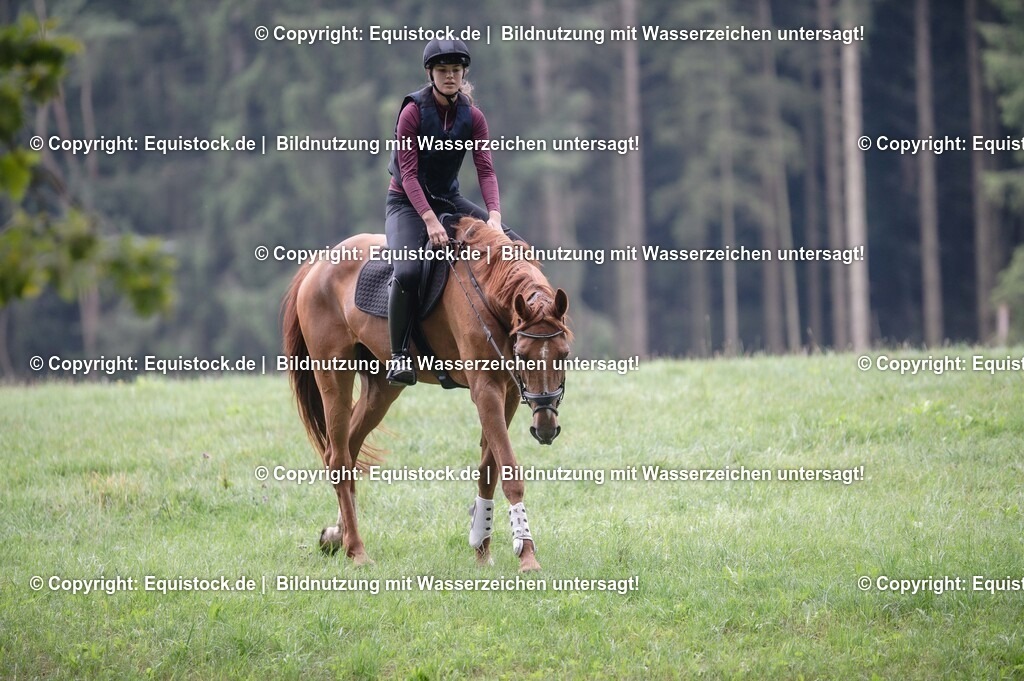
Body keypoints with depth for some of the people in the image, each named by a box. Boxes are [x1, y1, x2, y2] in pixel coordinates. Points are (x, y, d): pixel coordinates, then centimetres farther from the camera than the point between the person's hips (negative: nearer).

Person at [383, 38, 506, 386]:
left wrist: (494, 215, -27)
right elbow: (408, 173, -20)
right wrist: (430, 220, -32)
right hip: (407, 202, -5)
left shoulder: (472, 117, -2)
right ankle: (398, 355, -19)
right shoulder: (413, 111, -15)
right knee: (408, 271, -32)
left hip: (449, 199, 5)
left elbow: (486, 170, -10)